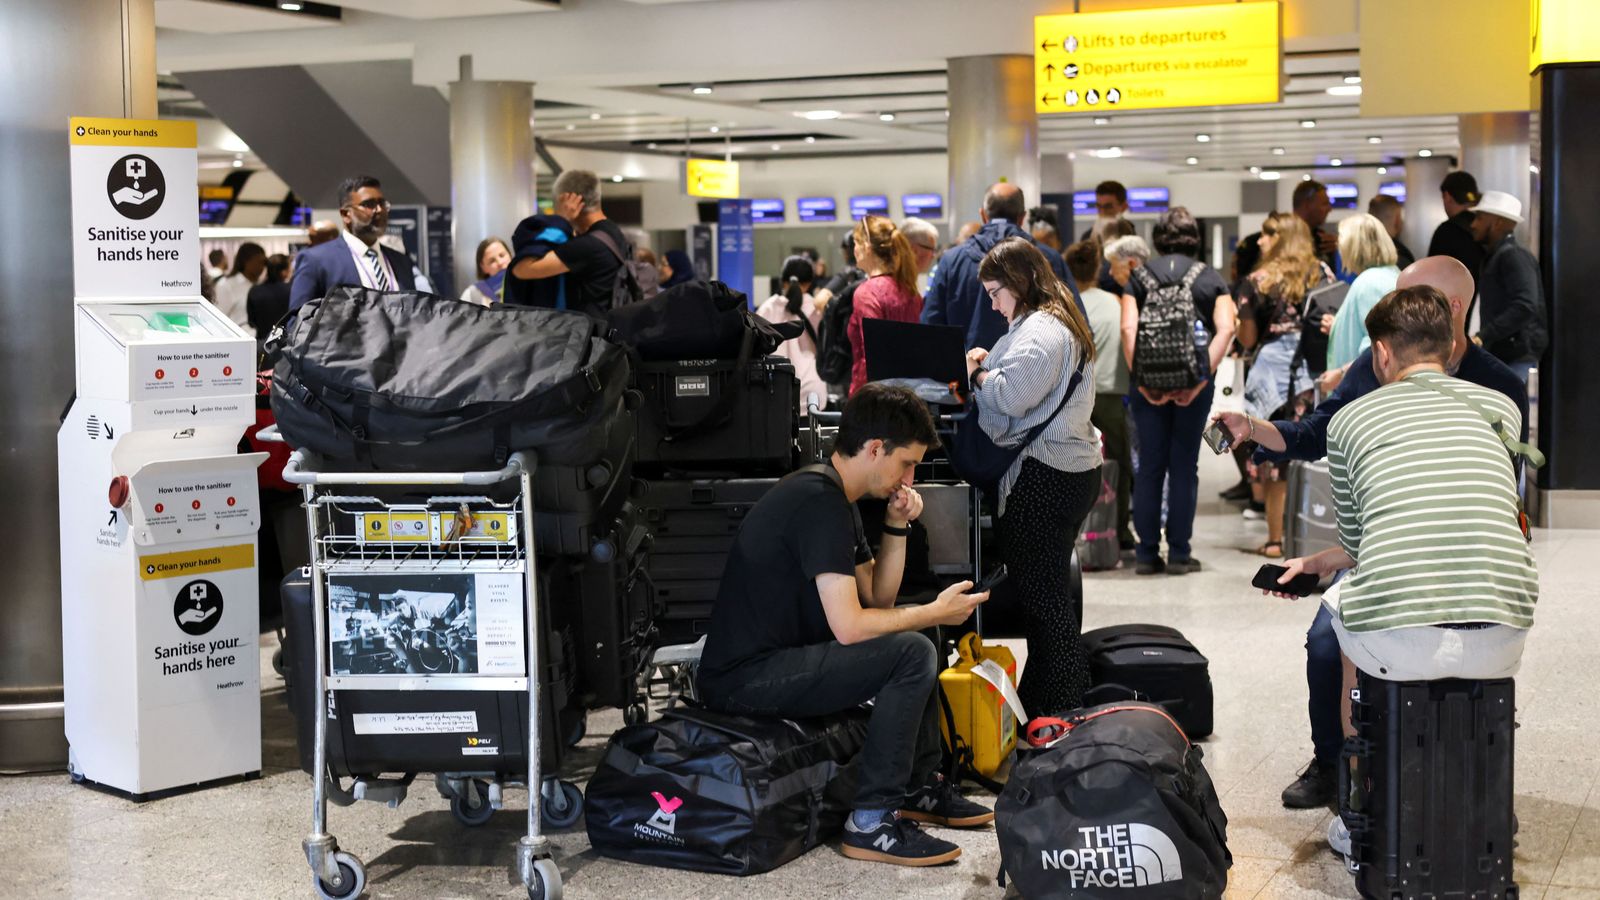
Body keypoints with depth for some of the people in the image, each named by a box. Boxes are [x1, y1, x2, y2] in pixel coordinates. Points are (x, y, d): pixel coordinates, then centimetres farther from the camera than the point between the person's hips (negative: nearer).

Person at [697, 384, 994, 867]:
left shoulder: (833, 497, 13)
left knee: (911, 635, 20)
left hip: (775, 657, 11)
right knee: (913, 653, -21)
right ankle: (872, 821, -15)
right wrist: (935, 613, -12)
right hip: (743, 680, -11)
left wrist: (897, 527, 4)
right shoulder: (820, 502, -19)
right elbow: (849, 626, -25)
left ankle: (918, 784, 23)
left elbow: (879, 600, 18)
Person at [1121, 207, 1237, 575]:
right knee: (1184, 467, 7)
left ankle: (1147, 553, 8)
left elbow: (1128, 328, -9)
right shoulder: (1210, 278, 6)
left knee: (1149, 466, 7)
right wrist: (1203, 377, -12)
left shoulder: (1140, 276, 5)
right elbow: (1226, 328, -9)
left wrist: (1139, 376, -10)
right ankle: (1179, 553, 8)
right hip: (1194, 381, 0)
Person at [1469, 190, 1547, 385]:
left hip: (1516, 358, -9)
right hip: (1499, 354, 9)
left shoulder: (1514, 256, -10)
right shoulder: (1493, 257, 20)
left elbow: (1525, 306, -23)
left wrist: (1483, 337, -26)